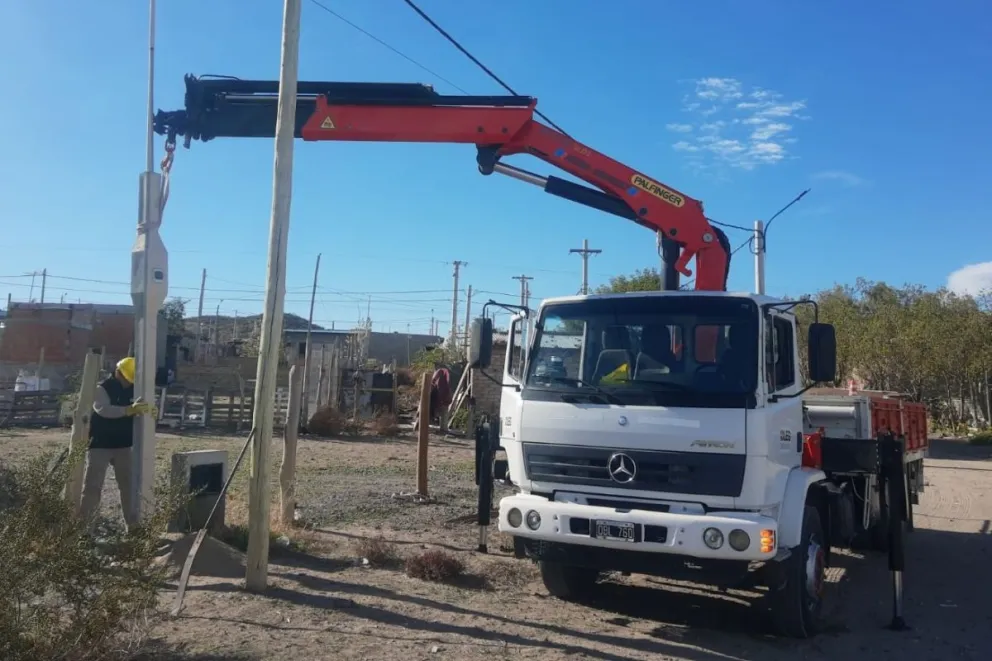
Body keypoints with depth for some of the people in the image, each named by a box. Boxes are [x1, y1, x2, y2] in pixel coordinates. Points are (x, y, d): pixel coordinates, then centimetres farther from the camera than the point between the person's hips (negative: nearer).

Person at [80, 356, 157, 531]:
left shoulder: (133, 390, 4)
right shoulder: (102, 389, -12)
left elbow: (139, 413, 3)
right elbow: (103, 409, -31)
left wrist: (150, 412, -23)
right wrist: (129, 410, -46)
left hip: (124, 445, 4)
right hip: (100, 445, -4)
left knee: (129, 485, 4)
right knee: (92, 486, -3)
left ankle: (133, 525, 10)